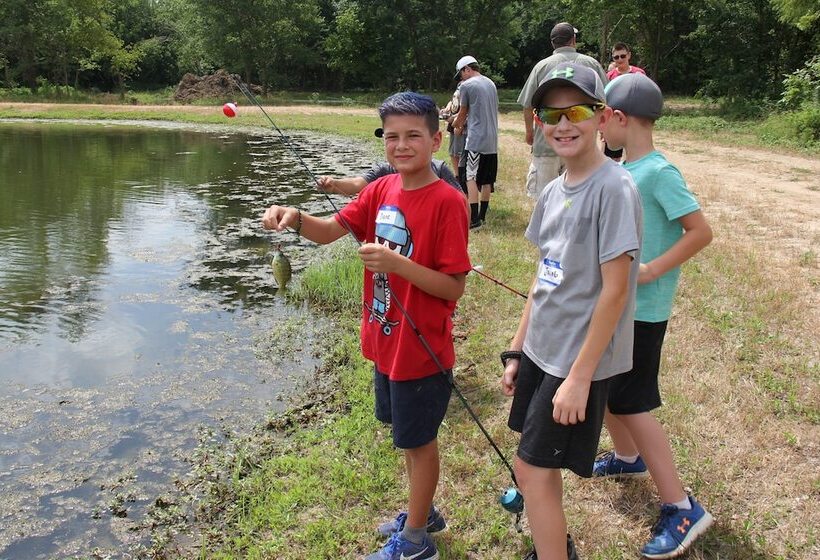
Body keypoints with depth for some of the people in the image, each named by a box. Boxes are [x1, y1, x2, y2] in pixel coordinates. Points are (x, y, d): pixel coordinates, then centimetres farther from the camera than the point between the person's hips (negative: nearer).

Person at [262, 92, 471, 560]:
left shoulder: (447, 201, -19)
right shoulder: (382, 190, 3)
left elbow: (454, 287, -21)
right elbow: (330, 231, -2)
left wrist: (397, 263, -33)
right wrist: (295, 219, -22)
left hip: (422, 349, -7)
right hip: (384, 341, 7)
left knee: (419, 438, 10)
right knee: (409, 433, 23)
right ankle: (423, 512, 46)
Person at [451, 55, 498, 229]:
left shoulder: (467, 85, -6)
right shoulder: (491, 84, 15)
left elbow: (463, 112, 4)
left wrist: (455, 124, 26)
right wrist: (462, 121, 25)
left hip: (476, 139, -7)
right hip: (492, 140, 7)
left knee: (471, 178, -7)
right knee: (487, 180, 12)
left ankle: (474, 219, -15)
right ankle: (482, 215, 19)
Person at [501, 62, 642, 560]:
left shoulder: (614, 189, -17)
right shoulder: (553, 192, 6)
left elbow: (614, 290, -20)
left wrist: (580, 375, -19)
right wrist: (517, 350, 13)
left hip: (579, 360, -8)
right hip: (541, 351, 8)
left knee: (534, 469, -2)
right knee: (534, 467, 17)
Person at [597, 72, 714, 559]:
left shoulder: (658, 172, -19)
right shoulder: (626, 169, 7)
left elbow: (701, 231, -21)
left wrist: (651, 271, -22)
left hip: (641, 309, -9)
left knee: (631, 403, -5)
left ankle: (682, 508, 6)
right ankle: (628, 457, 44)